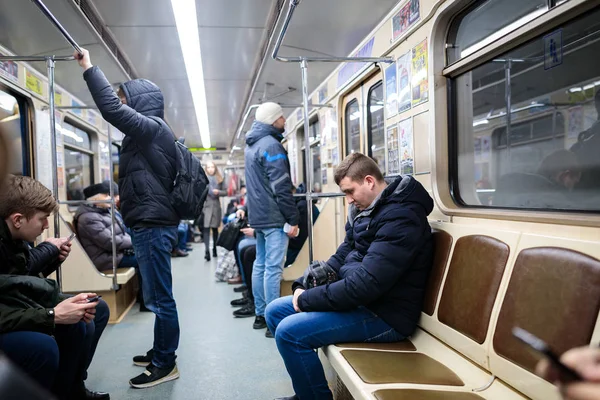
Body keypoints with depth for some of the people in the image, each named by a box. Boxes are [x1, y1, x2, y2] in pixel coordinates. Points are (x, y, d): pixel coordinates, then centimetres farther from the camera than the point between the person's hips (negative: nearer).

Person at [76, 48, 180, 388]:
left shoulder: (154, 128, -10)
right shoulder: (149, 134, 20)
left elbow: (111, 109, -21)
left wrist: (89, 67, -11)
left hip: (154, 226, -10)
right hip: (152, 224, 10)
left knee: (159, 297, -4)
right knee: (157, 296, 16)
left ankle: (166, 364, 6)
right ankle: (159, 353, 28)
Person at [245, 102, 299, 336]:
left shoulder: (251, 145, 17)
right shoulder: (271, 145, -14)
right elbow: (281, 187, -20)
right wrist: (293, 219, -16)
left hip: (258, 215, 10)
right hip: (273, 216, -10)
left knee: (260, 264, 13)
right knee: (273, 268, -7)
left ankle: (261, 315, 22)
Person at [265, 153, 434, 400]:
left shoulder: (401, 218, -23)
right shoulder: (366, 209, 9)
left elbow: (366, 284, -29)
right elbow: (341, 257, 14)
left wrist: (307, 300, -19)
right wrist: (305, 286, -2)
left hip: (384, 314, -10)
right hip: (356, 298, 10)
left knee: (289, 332, -22)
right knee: (275, 311, 9)